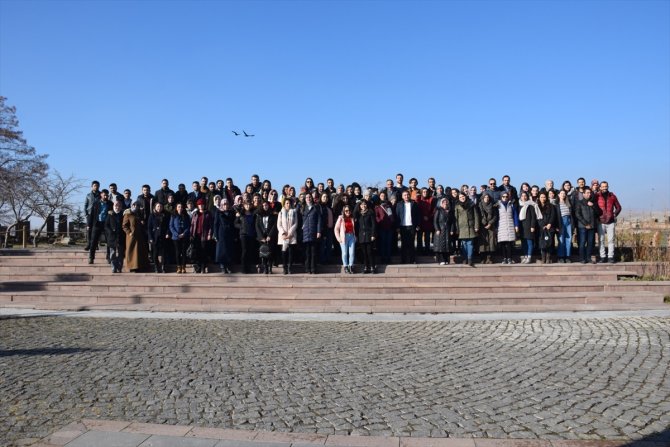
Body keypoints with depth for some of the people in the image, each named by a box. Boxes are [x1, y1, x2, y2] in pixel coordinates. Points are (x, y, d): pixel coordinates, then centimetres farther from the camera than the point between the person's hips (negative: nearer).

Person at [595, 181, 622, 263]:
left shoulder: (612, 196, 8)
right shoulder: (597, 196, 1)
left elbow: (618, 207, 17)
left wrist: (615, 214, 6)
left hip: (611, 222, 1)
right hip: (601, 222, -1)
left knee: (611, 240, 0)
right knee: (601, 240, 1)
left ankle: (610, 257, 4)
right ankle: (602, 256, 7)